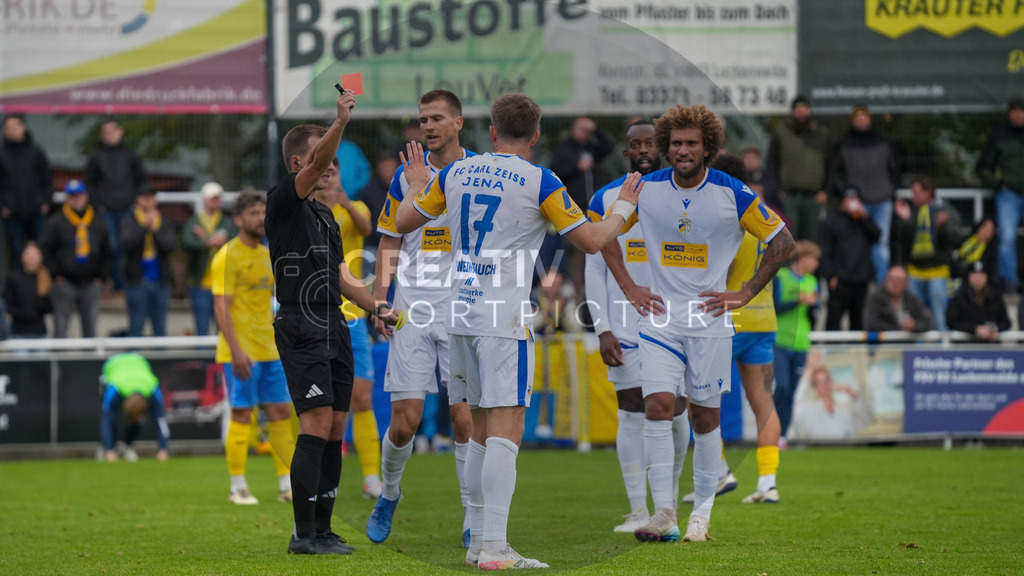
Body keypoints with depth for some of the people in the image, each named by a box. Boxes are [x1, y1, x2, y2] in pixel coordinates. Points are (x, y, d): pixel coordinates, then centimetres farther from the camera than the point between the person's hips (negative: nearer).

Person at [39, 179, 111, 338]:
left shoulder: (98, 224, 10)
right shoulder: (55, 222, -1)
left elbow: (107, 253, 15)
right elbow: (46, 250, -1)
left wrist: (102, 276, 6)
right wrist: (56, 274, -8)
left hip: (91, 283, 3)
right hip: (65, 282, -3)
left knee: (90, 328, 8)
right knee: (60, 326, -4)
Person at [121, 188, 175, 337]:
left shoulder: (165, 223, 9)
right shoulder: (129, 222, 3)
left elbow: (170, 245, -5)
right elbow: (127, 242, -14)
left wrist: (155, 229, -18)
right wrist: (145, 227, -23)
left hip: (160, 280, 2)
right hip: (138, 281, -2)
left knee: (160, 327, 5)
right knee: (136, 326, -1)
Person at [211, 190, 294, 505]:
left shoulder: (266, 255, 15)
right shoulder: (228, 256, -9)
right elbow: (221, 306, -15)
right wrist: (236, 350, -21)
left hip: (269, 350, 8)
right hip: (241, 352, -7)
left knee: (281, 414, 6)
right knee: (242, 416, -4)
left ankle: (287, 485, 11)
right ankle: (238, 488, 3)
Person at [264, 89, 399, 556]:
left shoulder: (325, 216, 22)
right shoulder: (283, 201, -4)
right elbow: (315, 165, -22)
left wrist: (375, 308, 13)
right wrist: (341, 120, -35)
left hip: (333, 329, 9)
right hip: (301, 328, -9)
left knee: (335, 429, 6)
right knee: (317, 423, -14)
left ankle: (323, 527, 11)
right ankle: (303, 533, -13)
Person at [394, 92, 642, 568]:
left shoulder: (454, 173, 8)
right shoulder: (539, 182, -6)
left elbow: (403, 222, 18)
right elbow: (591, 241, -2)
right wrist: (622, 208, 16)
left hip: (460, 315, 6)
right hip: (504, 318, -6)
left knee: (482, 428, 14)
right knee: (505, 429, -8)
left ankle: (478, 540, 16)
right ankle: (494, 548, -15)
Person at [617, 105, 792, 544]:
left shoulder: (732, 194, -7)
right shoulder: (645, 190, -1)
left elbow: (782, 241, 0)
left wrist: (745, 294, -3)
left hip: (709, 317, -1)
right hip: (660, 315, 1)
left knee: (704, 416, 3)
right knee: (658, 405, -12)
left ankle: (702, 512, 17)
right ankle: (664, 513, -10)